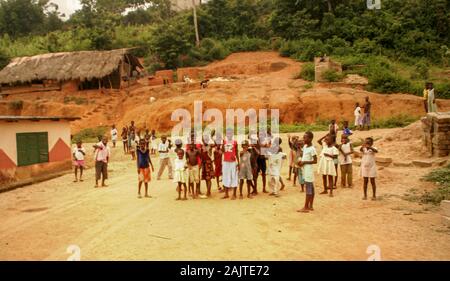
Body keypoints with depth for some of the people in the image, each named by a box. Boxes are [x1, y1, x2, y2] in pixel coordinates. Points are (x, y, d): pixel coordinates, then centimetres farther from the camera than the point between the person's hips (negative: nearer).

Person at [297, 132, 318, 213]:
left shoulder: (312, 149, -16)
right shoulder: (305, 147, 10)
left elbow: (315, 161, -17)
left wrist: (304, 162, -18)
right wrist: (301, 161, 3)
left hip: (309, 170, -9)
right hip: (305, 170, 9)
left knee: (308, 188, -5)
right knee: (311, 188, 13)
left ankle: (306, 207, -2)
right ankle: (310, 206, 19)